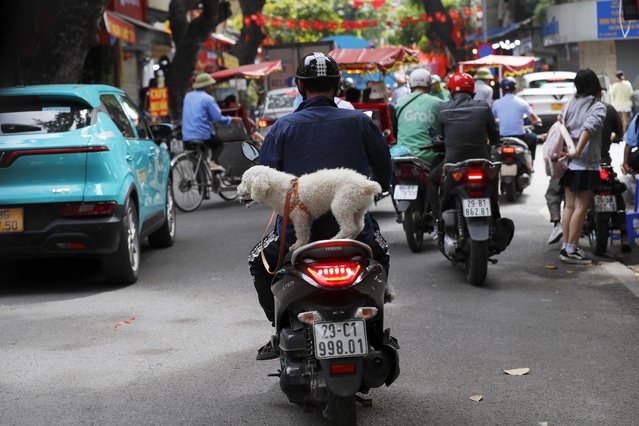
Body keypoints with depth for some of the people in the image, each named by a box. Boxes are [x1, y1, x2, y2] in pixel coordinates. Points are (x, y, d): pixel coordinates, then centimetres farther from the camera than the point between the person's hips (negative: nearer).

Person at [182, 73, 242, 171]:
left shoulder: (188, 96, 13)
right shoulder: (208, 99, -8)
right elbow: (218, 118, -11)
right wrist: (232, 120, 6)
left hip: (186, 136, 5)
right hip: (203, 135, -5)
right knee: (219, 143, 20)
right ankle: (213, 162, -6)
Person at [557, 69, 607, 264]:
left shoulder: (572, 103, 11)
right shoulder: (598, 107, -9)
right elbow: (588, 127, -24)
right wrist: (577, 152, -31)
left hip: (570, 163, 7)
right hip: (586, 163, -7)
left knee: (569, 205, 12)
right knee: (581, 206, -4)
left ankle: (565, 246, 16)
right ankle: (571, 250, -5)